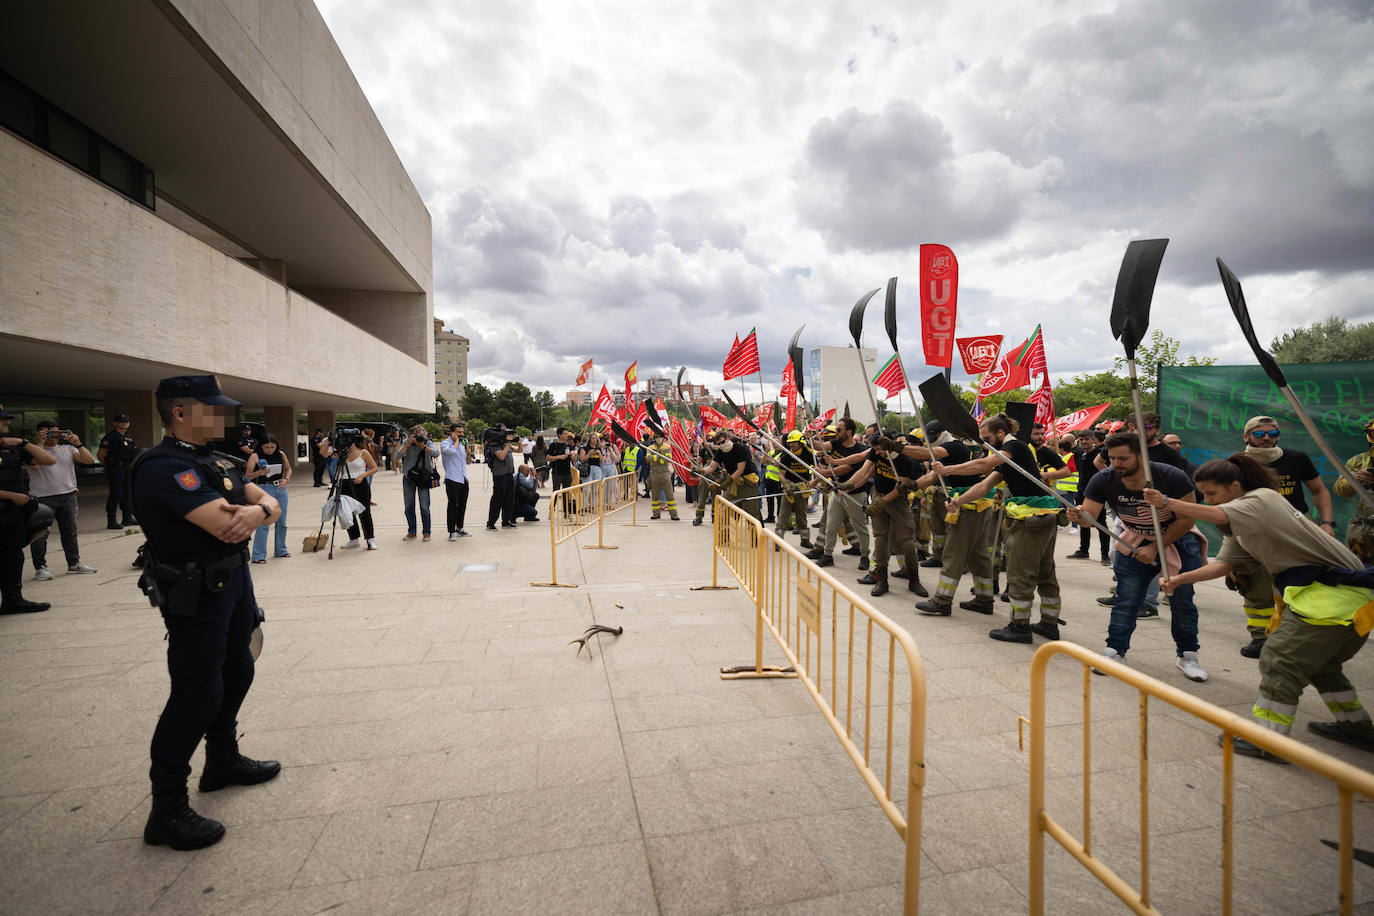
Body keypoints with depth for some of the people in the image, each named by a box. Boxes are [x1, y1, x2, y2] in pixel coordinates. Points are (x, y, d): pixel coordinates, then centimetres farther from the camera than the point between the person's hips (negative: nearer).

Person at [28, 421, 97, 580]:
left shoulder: (68, 448, 12)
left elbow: (90, 460, 3)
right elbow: (34, 465, -21)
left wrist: (78, 444, -8)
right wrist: (41, 443, -13)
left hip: (68, 495, 4)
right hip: (43, 498, -4)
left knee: (70, 532, 11)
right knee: (40, 533, -2)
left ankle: (74, 564, 21)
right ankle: (40, 568, 8)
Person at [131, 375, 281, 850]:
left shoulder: (216, 462, 10)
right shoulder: (164, 467, -21)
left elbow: (270, 502, 3)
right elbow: (223, 524, -30)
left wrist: (257, 510, -21)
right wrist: (251, 512, -8)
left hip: (235, 580, 9)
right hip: (196, 595, -9)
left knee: (235, 673, 21)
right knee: (197, 694, -2)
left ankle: (223, 761, 40)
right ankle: (167, 810, 14)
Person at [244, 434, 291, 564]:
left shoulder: (281, 455, 6)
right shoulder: (255, 456, -4)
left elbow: (288, 468, 19)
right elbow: (247, 476, -5)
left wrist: (286, 479, 1)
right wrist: (259, 473, -24)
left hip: (281, 489, 5)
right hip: (264, 490, -4)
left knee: (281, 522, 12)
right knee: (263, 523, -8)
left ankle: (281, 551, 26)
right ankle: (258, 556, -3)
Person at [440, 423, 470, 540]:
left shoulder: (462, 444, 18)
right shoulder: (444, 443, -3)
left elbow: (468, 462, 24)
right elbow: (451, 451, -27)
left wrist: (468, 452, 4)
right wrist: (456, 441, -9)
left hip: (464, 479, 7)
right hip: (452, 479, -7)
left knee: (462, 505, 11)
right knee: (453, 505, -7)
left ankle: (459, 529, 22)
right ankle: (452, 532, -2)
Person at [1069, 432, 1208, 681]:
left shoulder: (1172, 477, -25)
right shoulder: (1103, 480, -20)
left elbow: (1186, 519, -17)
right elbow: (1090, 515, -21)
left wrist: (1155, 548, -21)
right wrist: (1079, 515, -46)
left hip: (1178, 540, -1)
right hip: (1135, 542, 1)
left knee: (1182, 602, 3)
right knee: (1126, 600, -2)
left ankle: (1187, 656, 21)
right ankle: (1115, 652, 6)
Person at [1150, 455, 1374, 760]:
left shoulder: (1262, 498, -16)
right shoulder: (1240, 526, 13)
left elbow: (1218, 516, -38)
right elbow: (1223, 564, 5)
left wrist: (1166, 503, -46)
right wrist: (1181, 578, -8)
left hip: (1333, 594, -10)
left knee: (1280, 658, -9)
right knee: (1319, 660, 26)